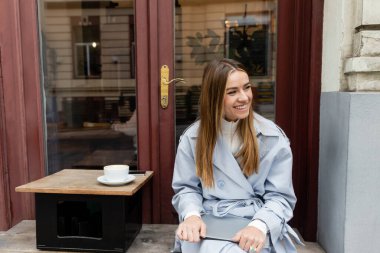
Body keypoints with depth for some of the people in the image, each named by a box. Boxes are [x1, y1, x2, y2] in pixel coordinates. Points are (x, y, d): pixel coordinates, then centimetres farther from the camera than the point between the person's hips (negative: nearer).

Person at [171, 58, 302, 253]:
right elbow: (186, 188, 4)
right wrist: (191, 214, -17)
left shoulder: (273, 137, -3)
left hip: (256, 225, 0)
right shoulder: (192, 137, 0)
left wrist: (260, 225, -22)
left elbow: (280, 196, -3)